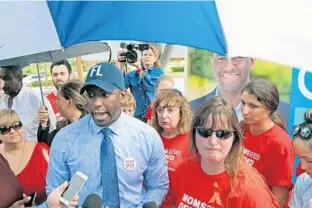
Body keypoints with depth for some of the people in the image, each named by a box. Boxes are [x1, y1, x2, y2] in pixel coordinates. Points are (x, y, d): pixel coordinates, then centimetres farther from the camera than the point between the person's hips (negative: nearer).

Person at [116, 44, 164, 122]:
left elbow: (149, 86, -15)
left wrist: (139, 67, -18)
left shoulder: (159, 72, 3)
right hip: (138, 115, 2)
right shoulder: (132, 74, 9)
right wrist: (121, 64, -17)